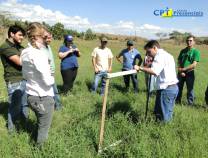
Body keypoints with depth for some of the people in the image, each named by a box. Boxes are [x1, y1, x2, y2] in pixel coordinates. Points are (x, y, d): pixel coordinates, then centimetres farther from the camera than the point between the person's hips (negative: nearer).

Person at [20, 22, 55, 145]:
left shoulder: (25, 53, 2)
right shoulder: (39, 54, -24)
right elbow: (48, 81, -24)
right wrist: (52, 79, -4)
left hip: (31, 95, 9)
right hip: (44, 97, -8)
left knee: (40, 124, 27)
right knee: (44, 127, 11)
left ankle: (38, 146, 44)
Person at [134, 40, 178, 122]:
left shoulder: (160, 55, -12)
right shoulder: (166, 55, 22)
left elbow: (154, 71, -26)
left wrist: (140, 68, -21)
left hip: (166, 89, -10)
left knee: (164, 117, -1)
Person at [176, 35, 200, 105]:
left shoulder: (196, 51, -6)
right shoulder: (183, 51, 8)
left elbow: (194, 65, -13)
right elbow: (179, 62, 5)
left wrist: (183, 69, -15)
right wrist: (180, 71, -9)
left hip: (190, 73, -4)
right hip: (181, 73, 4)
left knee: (190, 89, 6)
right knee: (178, 88, 12)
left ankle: (190, 103, 19)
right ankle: (177, 101, 27)